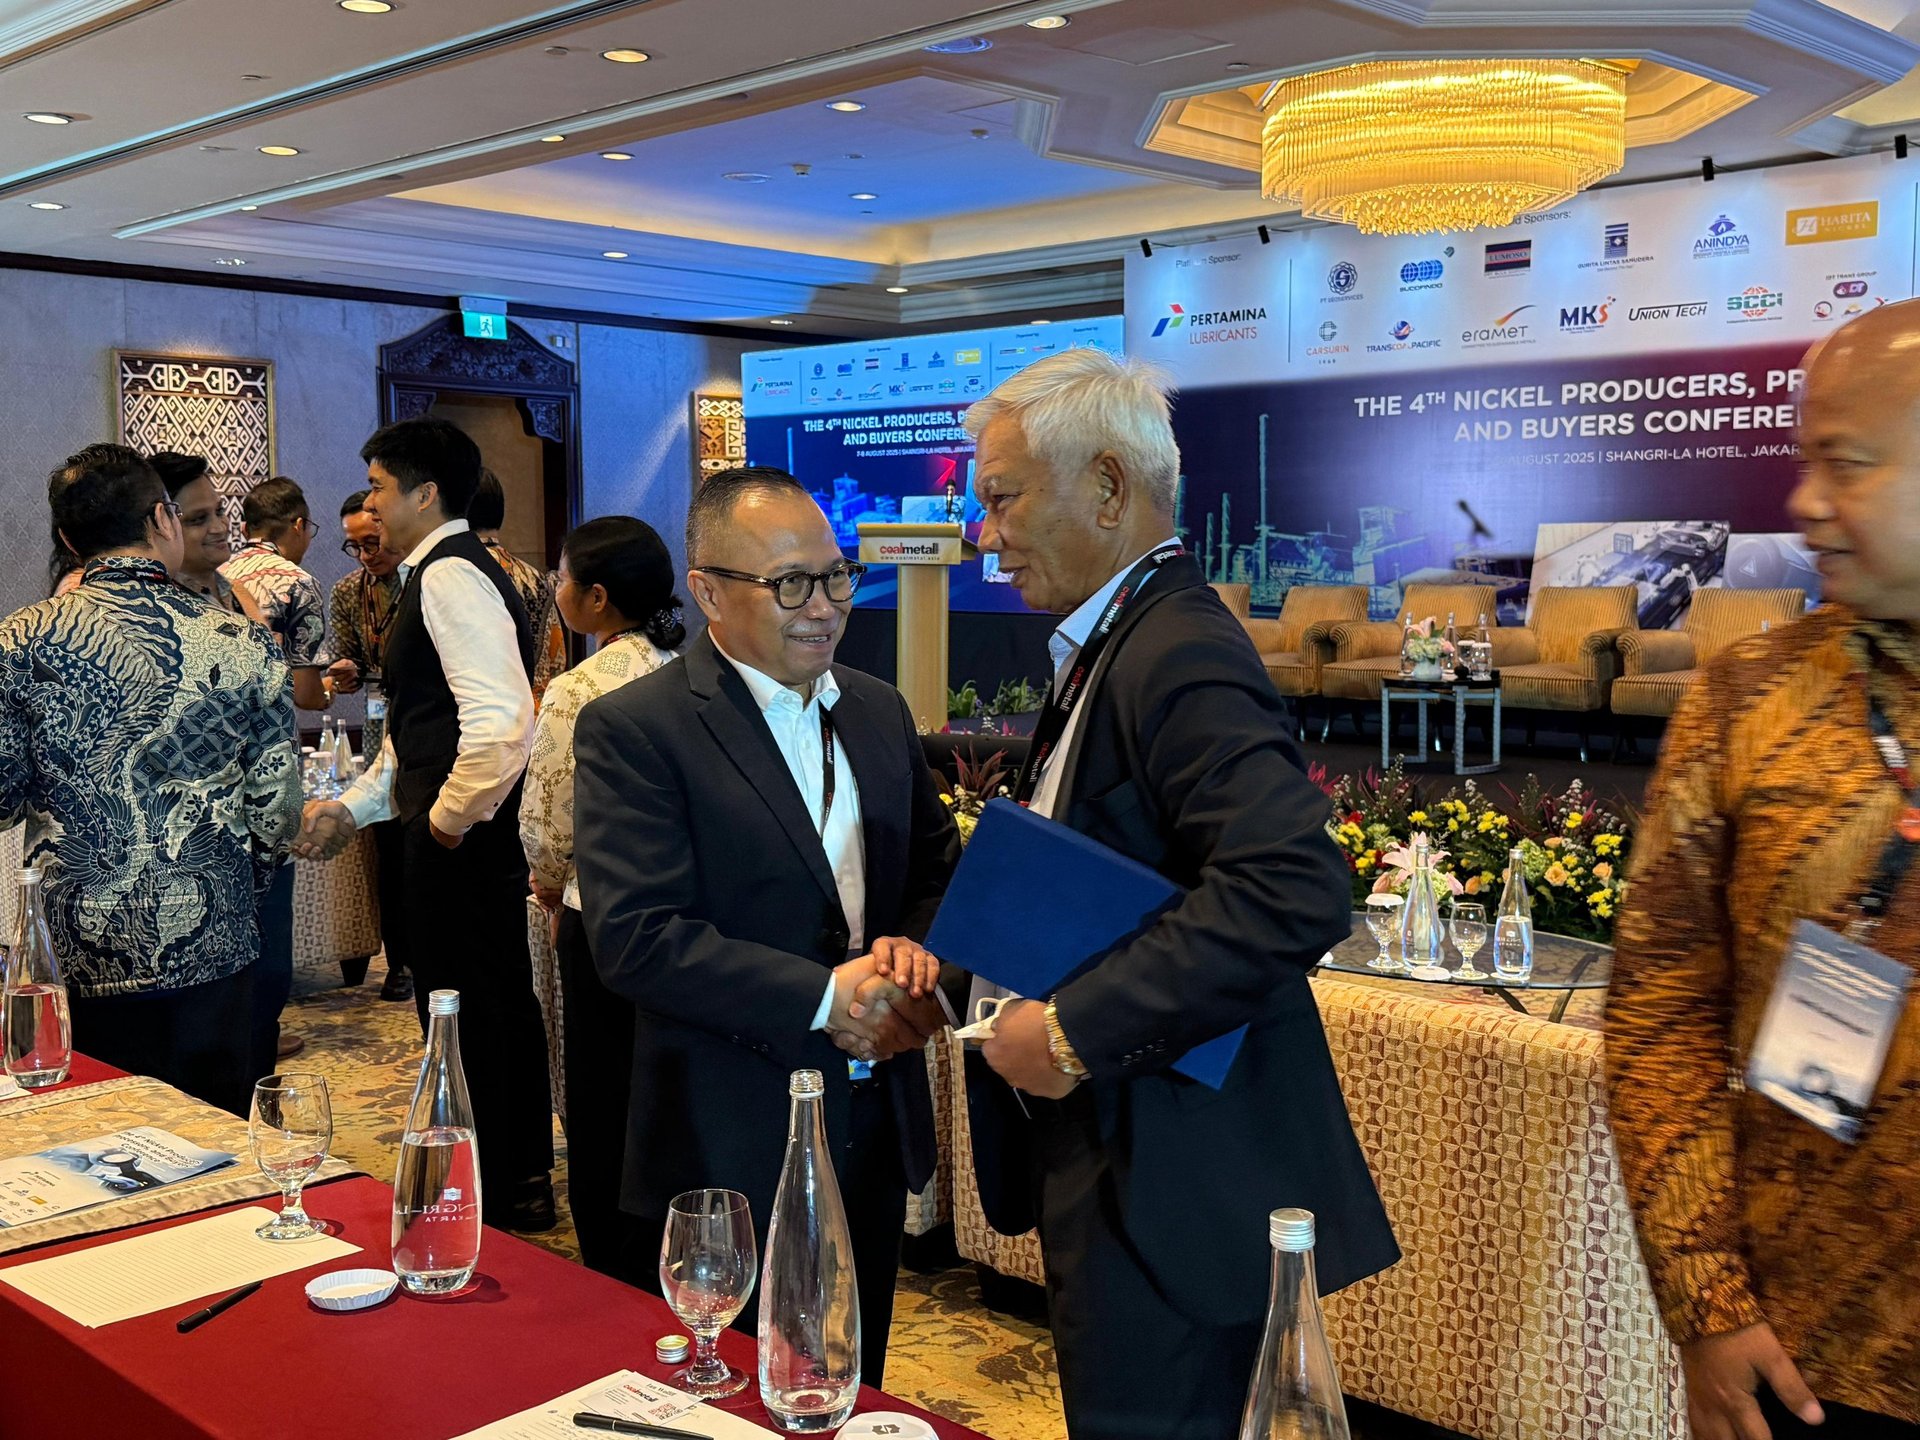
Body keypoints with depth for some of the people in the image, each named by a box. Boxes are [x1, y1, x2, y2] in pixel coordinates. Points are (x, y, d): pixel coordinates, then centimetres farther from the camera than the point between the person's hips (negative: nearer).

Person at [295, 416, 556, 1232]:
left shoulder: (451, 576, -16)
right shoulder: (439, 574, 17)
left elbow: (501, 724, -29)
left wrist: (449, 818, -17)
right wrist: (351, 806, 16)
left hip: (460, 841, -10)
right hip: (466, 834, 10)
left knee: (464, 1020, 0)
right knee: (503, 1010, 17)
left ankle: (487, 1204, 13)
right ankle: (525, 1185, 30)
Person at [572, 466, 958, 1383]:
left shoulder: (878, 710, 8)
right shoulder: (632, 729, -12)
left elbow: (939, 867, 16)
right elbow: (634, 935, -20)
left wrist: (916, 949, -7)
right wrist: (822, 997, -22)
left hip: (876, 1131, 6)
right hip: (730, 1154, -6)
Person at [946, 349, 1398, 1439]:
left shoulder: (1179, 656, -20)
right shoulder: (1116, 645, 12)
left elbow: (1295, 891, -32)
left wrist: (1077, 1032, -26)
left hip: (1176, 1190, -10)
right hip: (1121, 1175, 10)